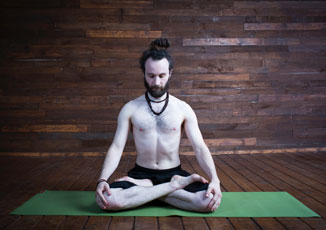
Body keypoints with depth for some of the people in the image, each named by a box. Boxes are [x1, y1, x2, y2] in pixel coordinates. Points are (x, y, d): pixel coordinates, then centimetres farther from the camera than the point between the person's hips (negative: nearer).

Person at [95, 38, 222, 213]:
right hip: (141, 172, 0)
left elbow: (200, 148, -5)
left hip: (173, 172, 0)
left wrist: (214, 179, -22)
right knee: (107, 199, -31)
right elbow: (116, 147, -5)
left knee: (210, 201, -29)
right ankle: (174, 186, -18)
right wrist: (102, 180, -22)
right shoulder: (130, 109, 0)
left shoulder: (183, 109, -1)